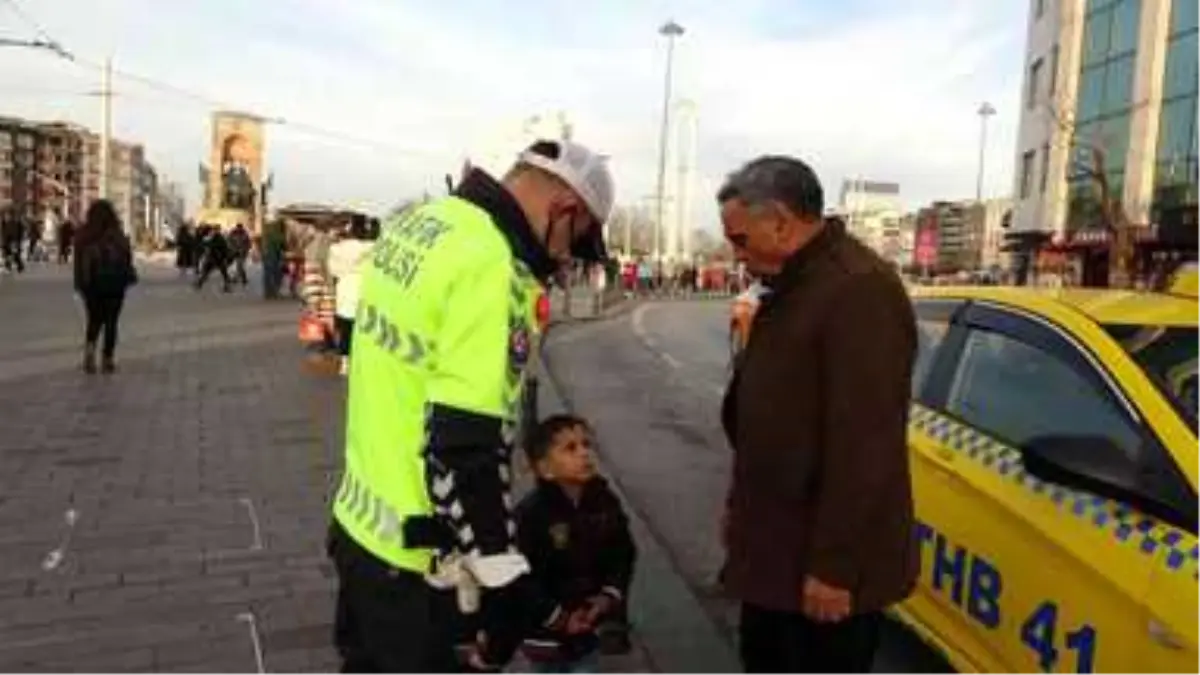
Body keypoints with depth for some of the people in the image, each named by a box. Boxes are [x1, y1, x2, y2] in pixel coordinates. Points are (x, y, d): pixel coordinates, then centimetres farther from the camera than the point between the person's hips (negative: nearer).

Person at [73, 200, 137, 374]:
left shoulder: (82, 235, -4)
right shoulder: (116, 235, -11)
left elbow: (78, 261, 0)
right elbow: (127, 257, -5)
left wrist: (80, 284, 8)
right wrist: (129, 277, 9)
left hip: (91, 283, 2)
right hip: (113, 282, -2)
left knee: (94, 319, 16)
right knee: (111, 321, 7)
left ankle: (90, 346, -12)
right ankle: (108, 359, 7)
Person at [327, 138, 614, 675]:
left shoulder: (415, 221, 5)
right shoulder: (493, 265, -24)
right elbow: (464, 447, -29)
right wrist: (507, 585, -21)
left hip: (359, 523, 9)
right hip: (409, 557, -9)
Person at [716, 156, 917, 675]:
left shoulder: (859, 287, -23)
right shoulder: (793, 286, 10)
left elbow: (863, 443, -27)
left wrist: (835, 564, -24)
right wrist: (741, 505, 20)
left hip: (821, 561, -9)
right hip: (775, 542, 10)